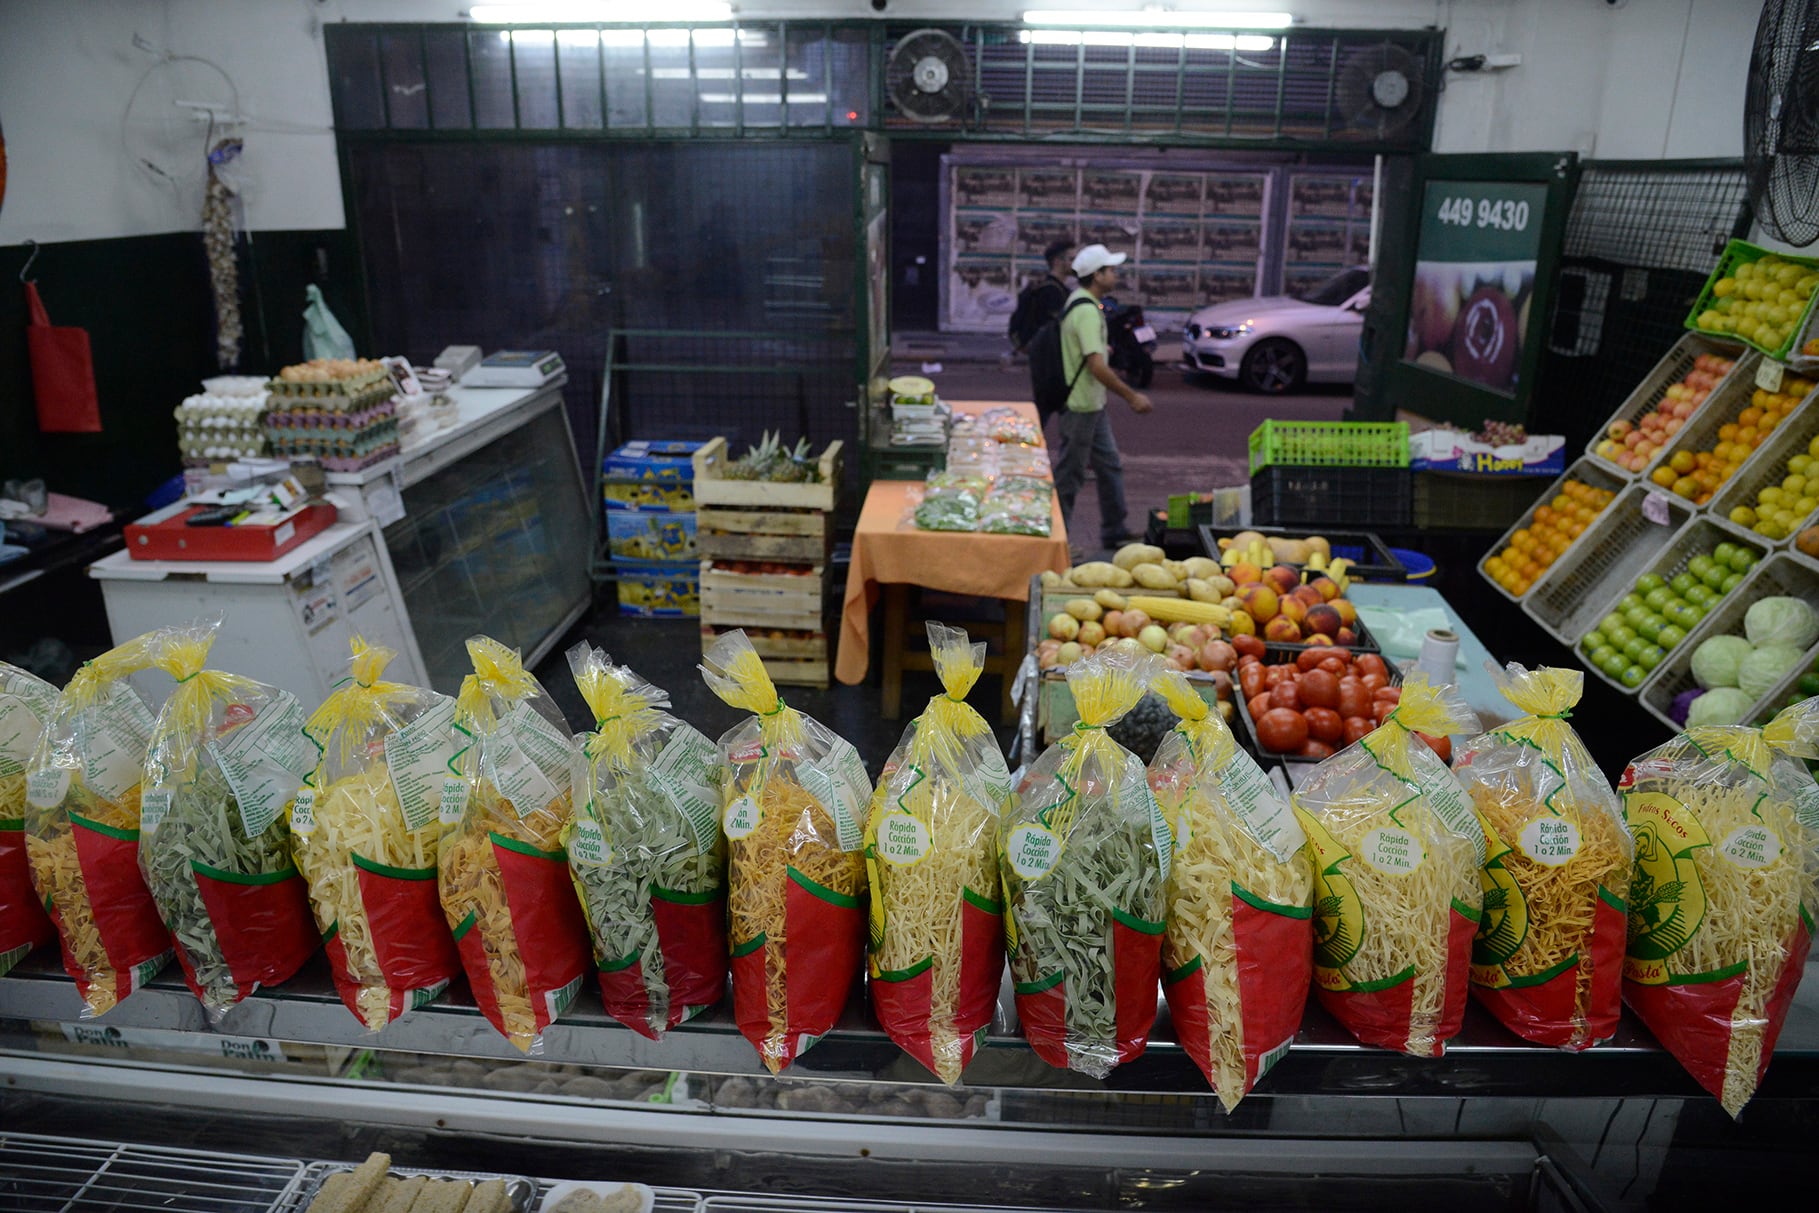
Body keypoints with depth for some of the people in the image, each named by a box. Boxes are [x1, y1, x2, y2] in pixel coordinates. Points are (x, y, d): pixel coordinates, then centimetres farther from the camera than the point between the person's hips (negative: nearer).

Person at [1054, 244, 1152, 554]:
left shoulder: (1080, 301, 11)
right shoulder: (1087, 311, -22)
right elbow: (1097, 365, -29)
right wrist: (1131, 396, -24)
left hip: (1092, 405, 10)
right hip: (1081, 406, -10)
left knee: (1110, 466, 15)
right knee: (1070, 474, 0)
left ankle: (1114, 531, 24)